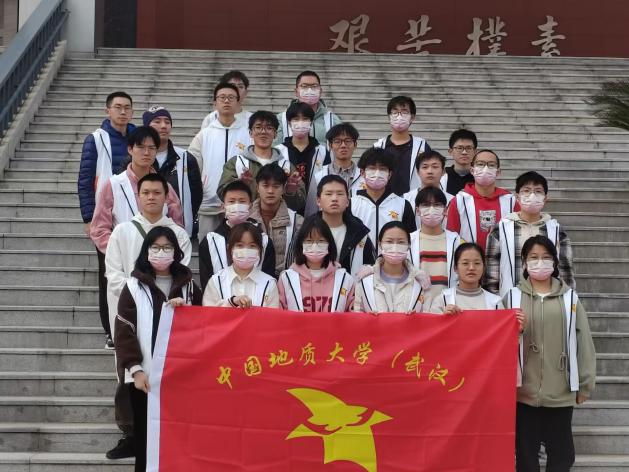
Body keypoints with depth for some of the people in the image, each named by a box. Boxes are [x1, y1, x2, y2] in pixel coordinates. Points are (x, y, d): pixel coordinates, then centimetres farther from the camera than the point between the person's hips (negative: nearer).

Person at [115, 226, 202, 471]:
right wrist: (135, 369, -12)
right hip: (146, 375, -2)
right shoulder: (134, 287, 2)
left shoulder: (189, 286, 11)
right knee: (146, 438, 2)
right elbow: (124, 331, -3)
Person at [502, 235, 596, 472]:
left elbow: (583, 343, 6)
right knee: (526, 452, 7)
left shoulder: (569, 298, 5)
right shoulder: (513, 297, 3)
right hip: (524, 390, -1)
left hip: (561, 391, 1)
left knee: (562, 451, 9)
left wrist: (585, 384, 5)